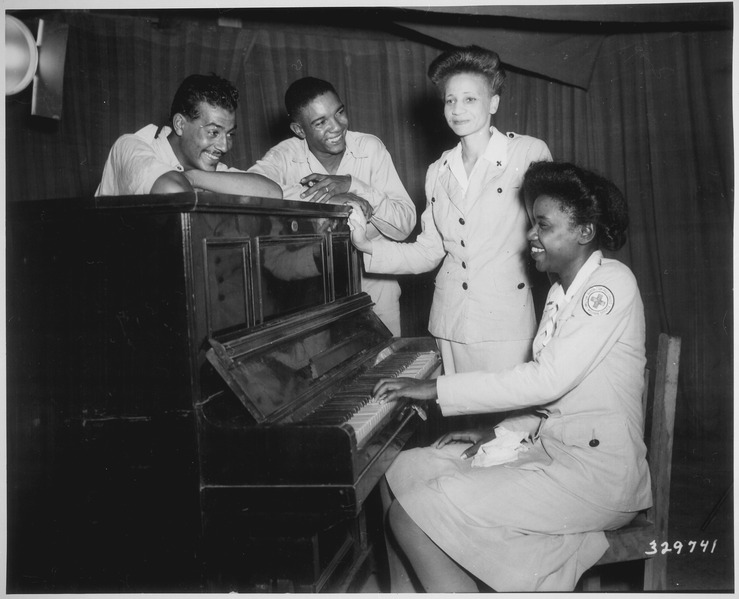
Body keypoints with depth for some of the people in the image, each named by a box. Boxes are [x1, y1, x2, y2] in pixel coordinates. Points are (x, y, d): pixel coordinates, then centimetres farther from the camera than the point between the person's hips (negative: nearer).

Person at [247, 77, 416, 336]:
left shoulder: (371, 148, -7)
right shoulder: (285, 156, -10)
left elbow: (405, 225, -13)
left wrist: (352, 185, -26)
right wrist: (332, 200, -31)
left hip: (374, 285, 1)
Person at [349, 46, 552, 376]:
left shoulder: (530, 152, -3)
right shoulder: (438, 172, 11)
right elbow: (429, 250, 12)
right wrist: (371, 247, 0)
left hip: (507, 324, -4)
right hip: (450, 324, 4)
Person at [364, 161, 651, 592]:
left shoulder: (611, 282, -13)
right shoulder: (560, 294, 16)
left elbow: (547, 380, -23)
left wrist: (436, 389, -20)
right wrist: (499, 437, 4)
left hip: (597, 473, -9)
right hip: (550, 449, 9)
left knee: (412, 516, -19)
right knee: (410, 470, -2)